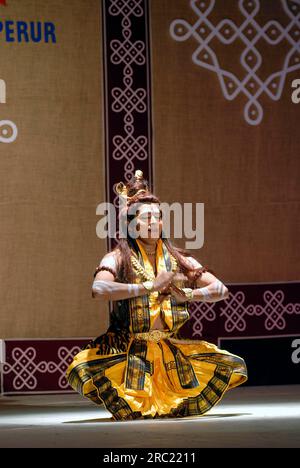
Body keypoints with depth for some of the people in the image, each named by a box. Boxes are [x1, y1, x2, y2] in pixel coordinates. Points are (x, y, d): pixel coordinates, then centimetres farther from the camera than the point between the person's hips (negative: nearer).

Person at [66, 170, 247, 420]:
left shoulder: (179, 260, 7)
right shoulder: (118, 259, -4)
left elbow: (220, 290, 6)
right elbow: (99, 289, -26)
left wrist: (188, 294, -13)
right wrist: (149, 287, -23)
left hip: (173, 349, 3)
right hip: (128, 350, -3)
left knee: (235, 366, -11)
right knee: (82, 370, -33)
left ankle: (174, 402, 10)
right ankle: (132, 403, 1)